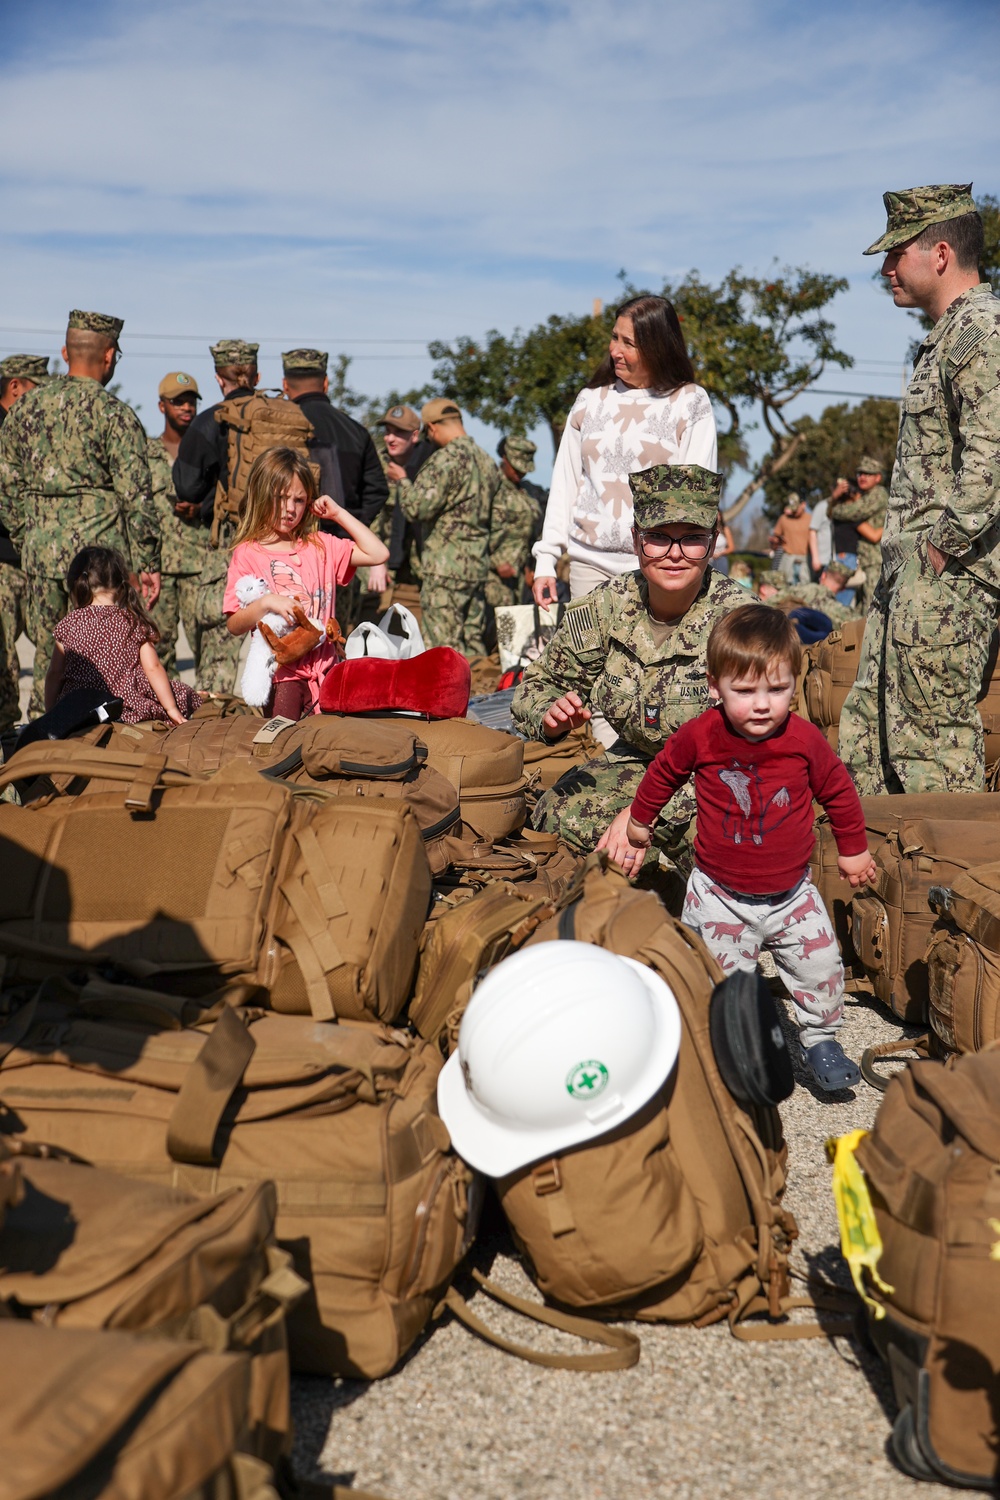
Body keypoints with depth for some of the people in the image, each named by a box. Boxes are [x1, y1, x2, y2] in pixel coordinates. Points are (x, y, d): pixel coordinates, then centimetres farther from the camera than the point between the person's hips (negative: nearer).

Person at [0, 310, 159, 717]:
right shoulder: (114, 413, -7)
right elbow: (136, 495, -10)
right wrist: (148, 563, -5)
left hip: (40, 550, 5)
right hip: (99, 548, -5)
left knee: (47, 656, 13)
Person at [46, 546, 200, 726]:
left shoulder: (68, 624, 6)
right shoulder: (135, 623, 5)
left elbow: (54, 674, 8)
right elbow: (153, 667, 0)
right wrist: (171, 709, 4)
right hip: (128, 709, 0)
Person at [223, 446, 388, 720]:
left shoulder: (321, 546, 12)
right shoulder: (247, 554, 1)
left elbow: (378, 554, 4)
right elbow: (234, 625, -4)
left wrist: (338, 513, 7)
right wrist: (265, 603, -23)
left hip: (324, 665, 3)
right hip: (281, 672, -3)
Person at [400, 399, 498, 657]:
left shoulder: (447, 459, -13)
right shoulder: (487, 461, 13)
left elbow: (416, 507, -16)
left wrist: (402, 482, 1)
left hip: (446, 566, -8)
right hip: (478, 567, 8)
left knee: (443, 646, -5)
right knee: (474, 642, 13)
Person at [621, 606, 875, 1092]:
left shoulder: (805, 740, -13)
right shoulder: (698, 736, -16)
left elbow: (838, 792, 5)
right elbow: (662, 774, 5)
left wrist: (853, 850, 16)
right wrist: (638, 825, 18)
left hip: (790, 893, 1)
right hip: (719, 895, -1)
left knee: (822, 969, 2)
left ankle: (819, 1039, 27)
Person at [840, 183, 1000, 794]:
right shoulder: (950, 334, 20)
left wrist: (944, 543, -19)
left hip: (947, 575, -10)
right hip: (912, 571, 10)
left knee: (934, 733, -6)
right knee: (869, 727, 14)